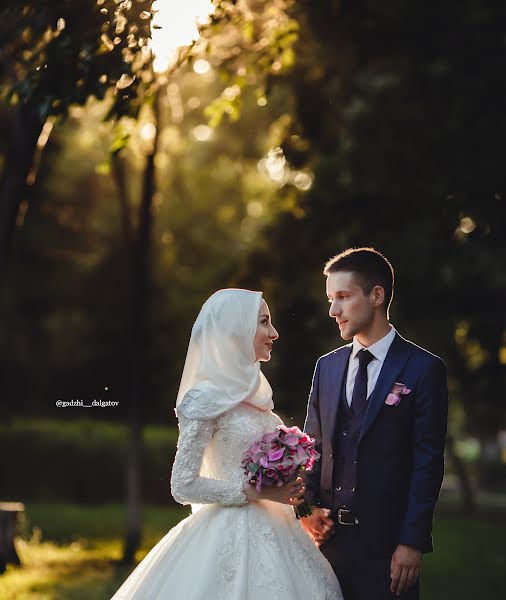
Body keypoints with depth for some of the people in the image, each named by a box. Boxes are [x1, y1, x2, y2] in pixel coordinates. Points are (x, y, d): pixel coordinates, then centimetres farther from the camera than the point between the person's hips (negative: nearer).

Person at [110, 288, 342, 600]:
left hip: (272, 533, 8)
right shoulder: (207, 397, -12)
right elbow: (183, 485, -14)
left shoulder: (251, 391, 12)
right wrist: (255, 492, -17)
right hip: (234, 536, -8)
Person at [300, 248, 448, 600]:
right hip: (330, 537, 5)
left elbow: (428, 464, -8)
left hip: (386, 543, -5)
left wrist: (412, 543, -13)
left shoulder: (423, 369, -5)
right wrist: (308, 508, -1)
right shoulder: (327, 366, 12)